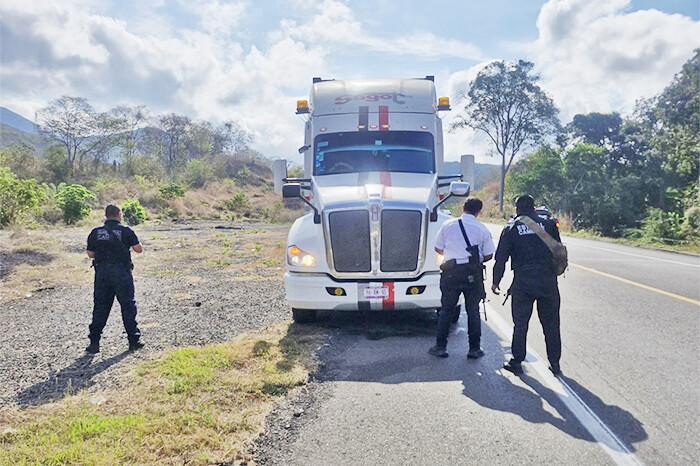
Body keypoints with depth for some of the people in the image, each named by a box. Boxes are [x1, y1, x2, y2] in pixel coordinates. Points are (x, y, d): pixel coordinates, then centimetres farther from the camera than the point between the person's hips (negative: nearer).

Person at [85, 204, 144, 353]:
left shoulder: (95, 232, 4)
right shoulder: (126, 231, -5)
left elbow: (90, 254, 9)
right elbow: (139, 249, -3)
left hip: (102, 272, 3)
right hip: (121, 272, -3)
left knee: (100, 307, 11)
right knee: (128, 306, 6)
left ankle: (94, 342, 13)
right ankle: (133, 340, 9)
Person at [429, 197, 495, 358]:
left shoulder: (448, 225, 0)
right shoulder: (482, 229, -1)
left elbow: (438, 248, 7)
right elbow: (488, 255, 1)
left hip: (451, 272, 0)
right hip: (473, 274, 0)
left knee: (446, 310, 10)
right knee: (473, 311, 11)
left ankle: (440, 347, 13)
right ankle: (474, 349, 16)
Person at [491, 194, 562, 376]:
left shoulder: (511, 228, 1)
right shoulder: (548, 224, 5)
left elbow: (501, 258, 1)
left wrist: (496, 282, 8)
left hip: (522, 284, -1)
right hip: (548, 282, 2)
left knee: (520, 324, 8)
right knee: (551, 324, 12)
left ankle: (517, 362, 14)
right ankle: (555, 364, 19)